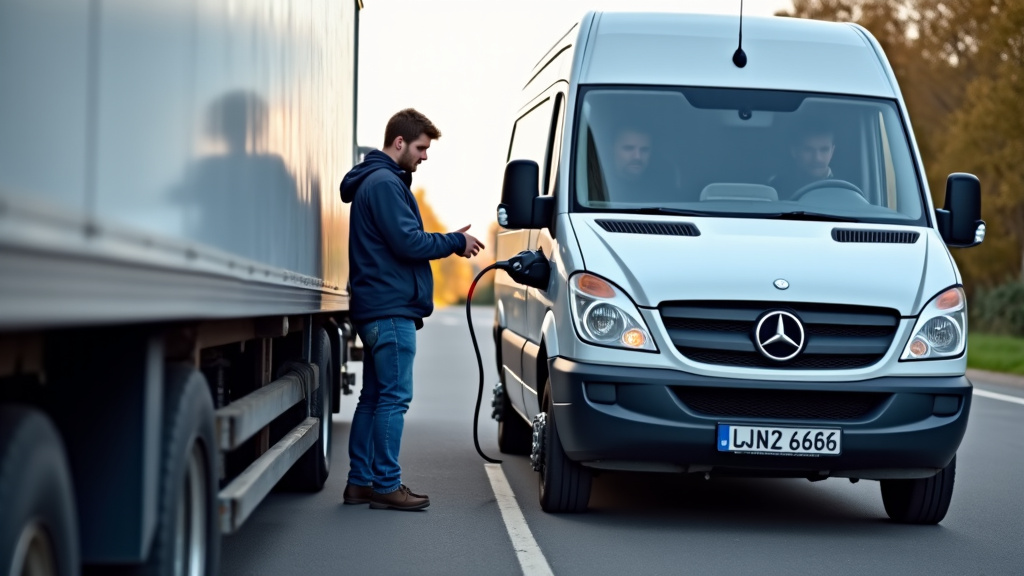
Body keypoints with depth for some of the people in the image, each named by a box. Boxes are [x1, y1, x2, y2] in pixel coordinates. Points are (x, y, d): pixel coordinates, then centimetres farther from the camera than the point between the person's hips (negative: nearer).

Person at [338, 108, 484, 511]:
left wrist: (450, 242, 12)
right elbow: (408, 242, -20)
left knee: (374, 396, 13)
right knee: (394, 397, -8)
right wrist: (455, 242, -8)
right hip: (391, 307, -11)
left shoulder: (376, 182, 21)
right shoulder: (385, 183, -13)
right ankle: (386, 485, -5)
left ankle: (360, 482, 16)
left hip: (377, 307, 11)